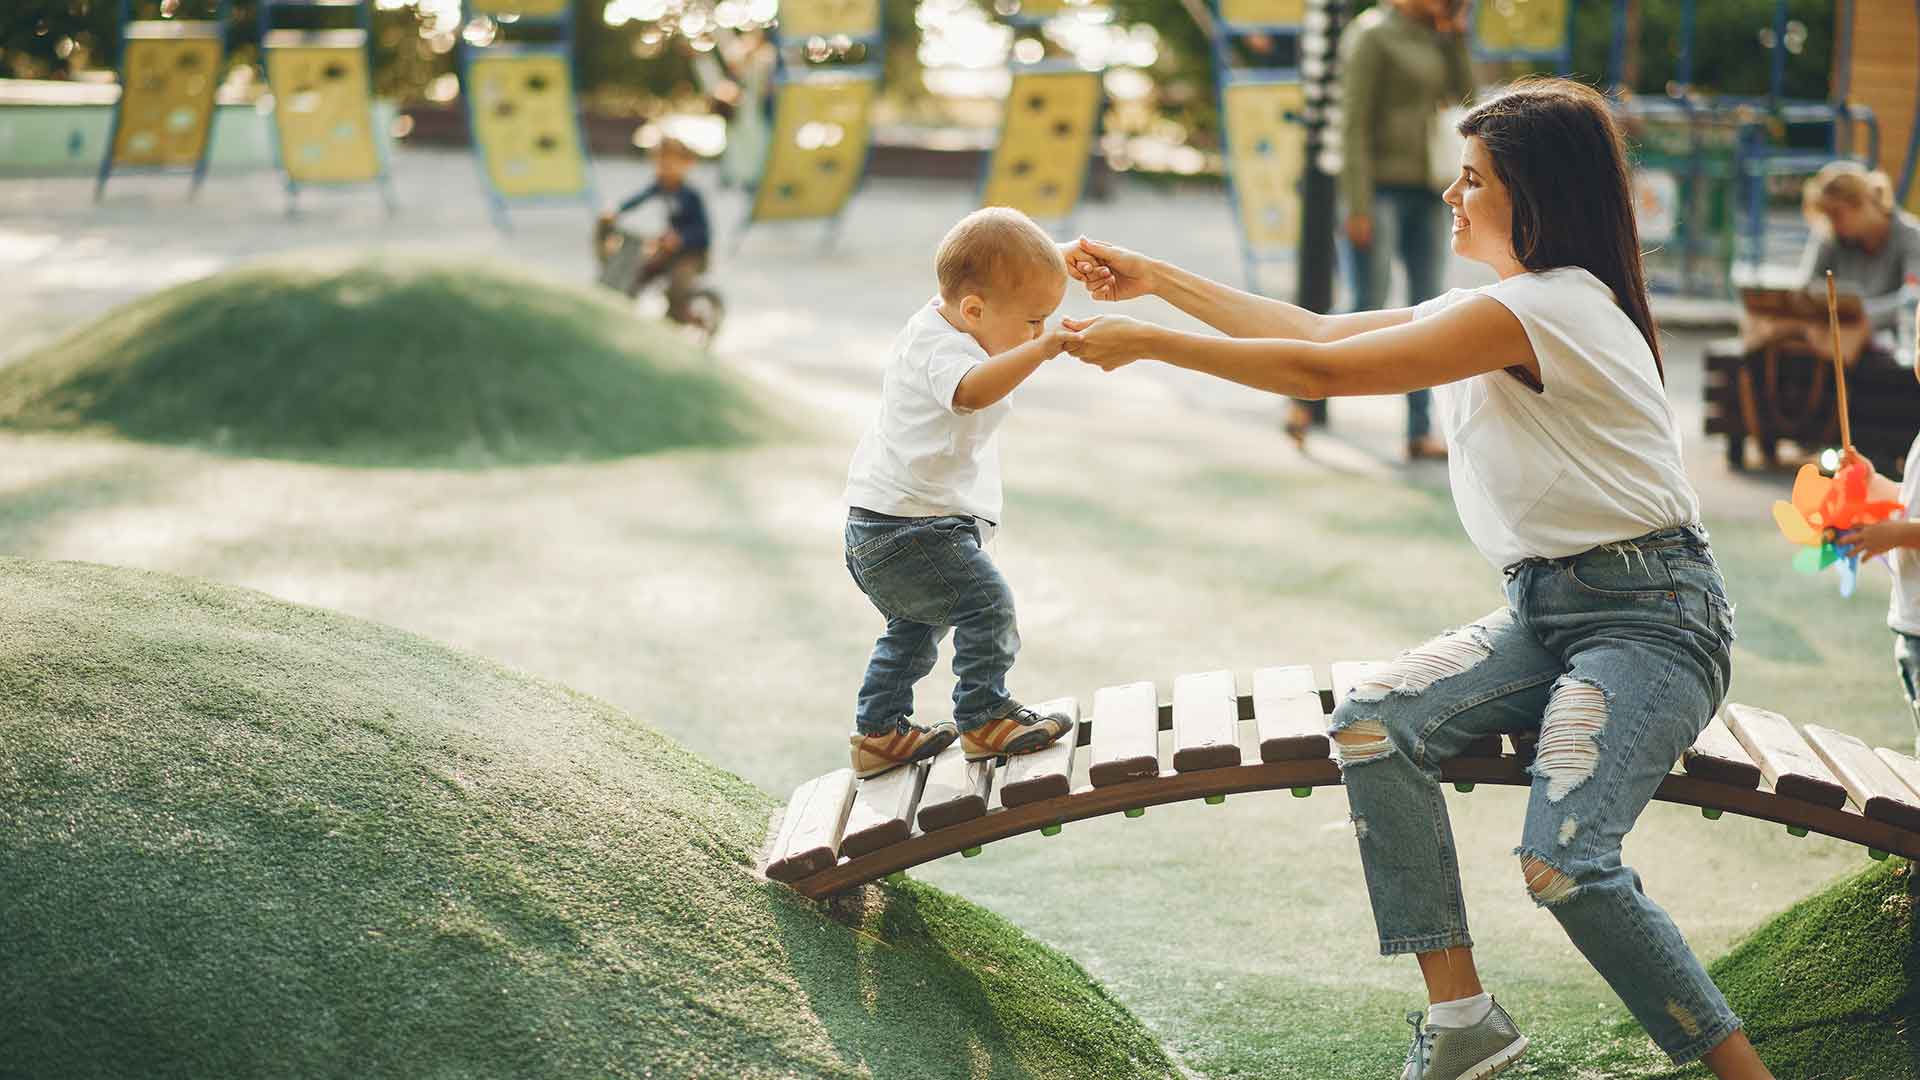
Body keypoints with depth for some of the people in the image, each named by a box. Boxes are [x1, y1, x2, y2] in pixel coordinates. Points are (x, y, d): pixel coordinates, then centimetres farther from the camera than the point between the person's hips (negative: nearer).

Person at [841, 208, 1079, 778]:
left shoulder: (939, 322, 11)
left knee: (917, 627, 25)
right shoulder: (941, 347, -22)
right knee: (986, 606, -12)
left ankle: (878, 732, 33)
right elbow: (970, 390, -46)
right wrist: (1042, 349, -53)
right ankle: (984, 718, -3)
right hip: (911, 529, -11)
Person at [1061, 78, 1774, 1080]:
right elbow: (1320, 330, 17)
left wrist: (1146, 342, -12)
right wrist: (1157, 278, 16)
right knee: (1373, 722, -13)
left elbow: (1324, 372, -18)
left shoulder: (1548, 307, -17)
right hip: (1547, 609, 9)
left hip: (1649, 615, -9)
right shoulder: (1486, 308, 14)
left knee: (1564, 863, -26)